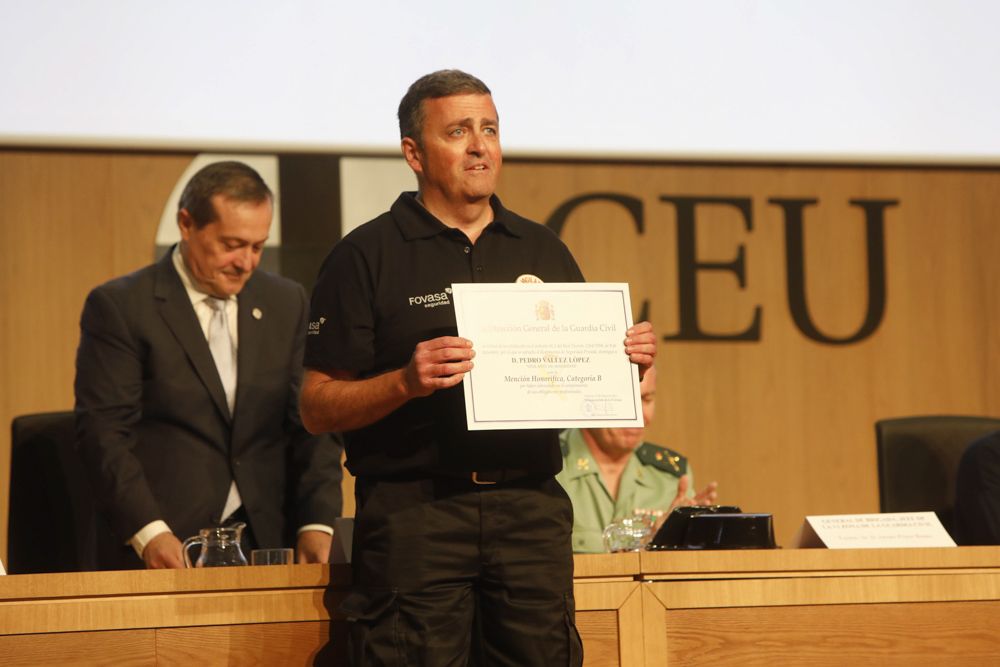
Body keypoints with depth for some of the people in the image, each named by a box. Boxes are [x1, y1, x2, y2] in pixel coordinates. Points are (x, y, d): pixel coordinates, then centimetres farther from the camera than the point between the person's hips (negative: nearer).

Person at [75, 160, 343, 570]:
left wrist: (318, 523, -5)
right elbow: (103, 432, -8)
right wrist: (148, 532, -19)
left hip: (264, 548, 4)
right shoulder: (119, 306, -2)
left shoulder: (286, 303, 11)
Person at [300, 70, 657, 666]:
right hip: (414, 510, -4)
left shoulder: (543, 251, 16)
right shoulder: (367, 256, 2)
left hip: (532, 507, 4)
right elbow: (318, 408, -3)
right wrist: (407, 381, -19)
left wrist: (627, 363, 1)